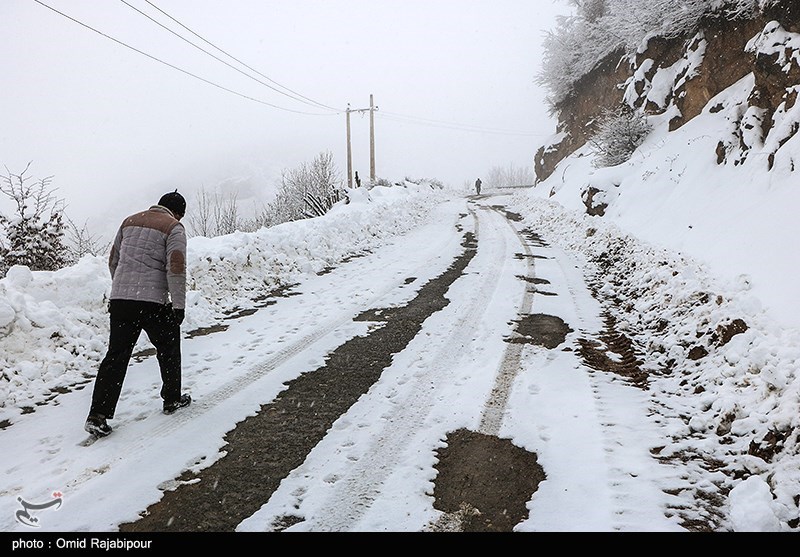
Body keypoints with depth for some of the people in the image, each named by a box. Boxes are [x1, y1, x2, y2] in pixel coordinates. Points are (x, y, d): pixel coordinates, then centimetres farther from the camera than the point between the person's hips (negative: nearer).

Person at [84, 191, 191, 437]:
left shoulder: (129, 221, 17)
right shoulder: (173, 227, -3)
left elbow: (113, 261, 23)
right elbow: (176, 269, -13)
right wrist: (179, 305, -9)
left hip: (119, 299, 5)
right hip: (152, 301, -5)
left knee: (116, 356, 6)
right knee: (168, 350, 15)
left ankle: (97, 415, 1)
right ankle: (172, 399, 28)